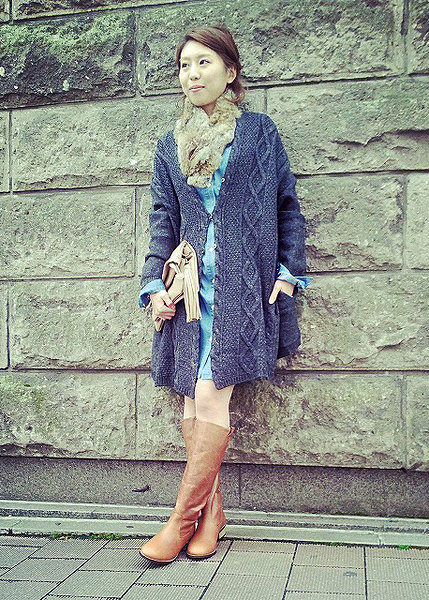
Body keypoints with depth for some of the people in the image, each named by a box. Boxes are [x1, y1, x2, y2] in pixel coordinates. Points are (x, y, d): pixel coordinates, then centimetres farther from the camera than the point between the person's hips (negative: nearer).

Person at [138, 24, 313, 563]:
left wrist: (289, 269, 2)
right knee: (194, 403, -2)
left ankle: (183, 518, 0)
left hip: (241, 282, -3)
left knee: (210, 398, -12)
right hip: (191, 284, 4)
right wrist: (154, 281, 2)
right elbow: (162, 216, 14)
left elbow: (287, 204, 11)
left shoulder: (258, 130, 10)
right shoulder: (170, 144, 18)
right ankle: (211, 516, 9)